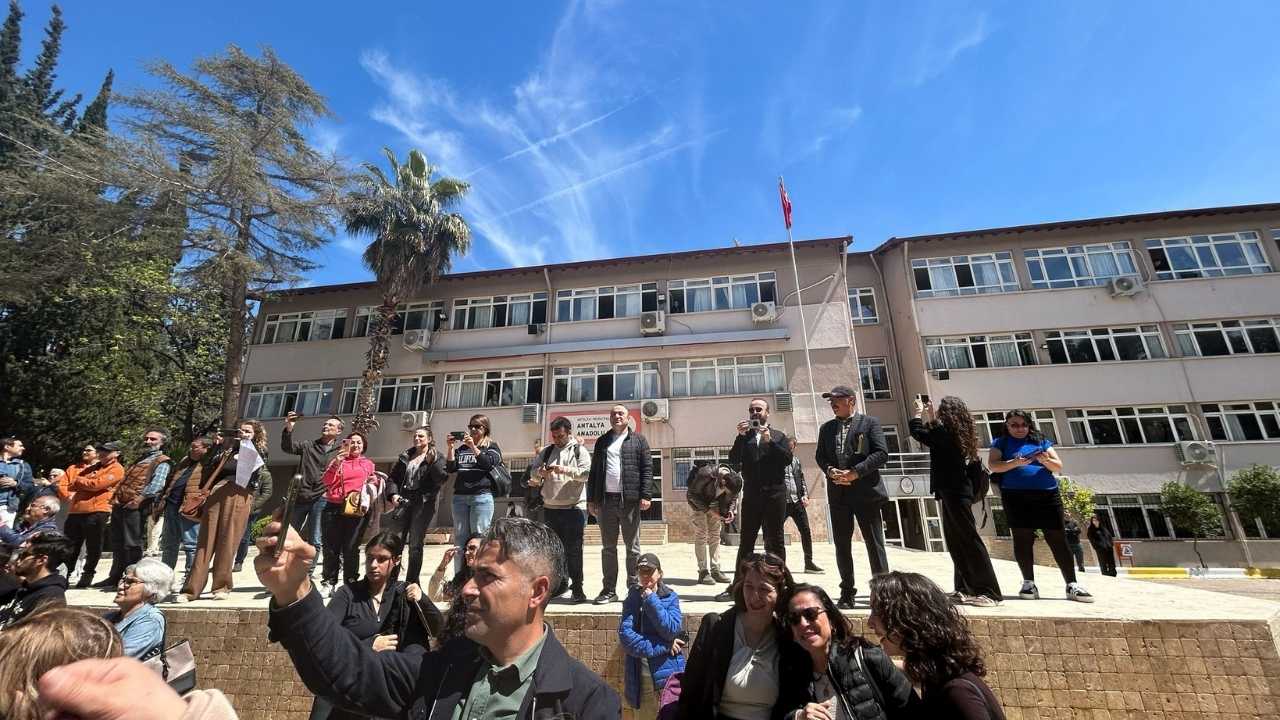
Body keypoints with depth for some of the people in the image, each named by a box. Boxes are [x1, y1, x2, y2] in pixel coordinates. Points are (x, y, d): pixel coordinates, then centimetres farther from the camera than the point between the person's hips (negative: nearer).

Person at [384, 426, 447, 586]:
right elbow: (393, 477, 15)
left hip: (424, 503, -4)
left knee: (415, 544, 1)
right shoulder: (405, 456, 15)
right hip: (404, 501, 4)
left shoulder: (437, 458, 2)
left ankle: (412, 582, 12)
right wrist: (394, 493, -1)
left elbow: (441, 479, -12)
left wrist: (432, 461, -21)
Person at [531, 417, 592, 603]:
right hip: (550, 508, 5)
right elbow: (533, 475, 10)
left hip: (574, 508, -4)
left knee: (573, 550, -1)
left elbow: (586, 473, -12)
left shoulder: (579, 450, 1)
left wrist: (564, 469, -22)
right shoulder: (546, 452, 12)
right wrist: (541, 472, -12)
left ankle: (577, 590, 7)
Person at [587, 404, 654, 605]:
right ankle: (609, 590, 19)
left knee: (632, 548, 6)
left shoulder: (638, 440, 4)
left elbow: (647, 469, -2)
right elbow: (594, 471, 14)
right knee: (608, 547, 10)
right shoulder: (602, 441, 15)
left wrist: (646, 495, -12)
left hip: (630, 500, -3)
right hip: (606, 500, 4)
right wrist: (591, 499, 8)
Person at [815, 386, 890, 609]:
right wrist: (830, 471, -9)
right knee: (842, 544, 8)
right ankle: (847, 593, 18)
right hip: (838, 493, 4)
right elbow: (820, 456, 12)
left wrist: (855, 472, -15)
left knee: (874, 542, 2)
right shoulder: (826, 428, 15)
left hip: (866, 491, -4)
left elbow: (882, 453, -7)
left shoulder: (869, 423, 1)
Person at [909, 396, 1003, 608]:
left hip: (953, 493, -10)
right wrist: (929, 415, 24)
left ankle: (990, 592, 2)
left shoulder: (944, 431, -17)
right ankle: (966, 589, 20)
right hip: (954, 492, 10)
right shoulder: (956, 432, 10)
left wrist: (919, 411, 1)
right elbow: (932, 435, 24)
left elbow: (917, 432, -14)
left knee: (969, 541, -4)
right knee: (955, 542, 13)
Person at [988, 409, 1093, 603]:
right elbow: (993, 465, -4)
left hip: (1047, 494, 2)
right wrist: (1015, 463, -20)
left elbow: (1058, 467, 11)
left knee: (1058, 539, 0)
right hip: (1016, 497, -2)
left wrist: (1046, 460, -10)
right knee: (1022, 540, -2)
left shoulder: (1041, 441, 17)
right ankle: (1029, 583, 5)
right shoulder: (1001, 443, 9)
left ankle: (1072, 585, 7)